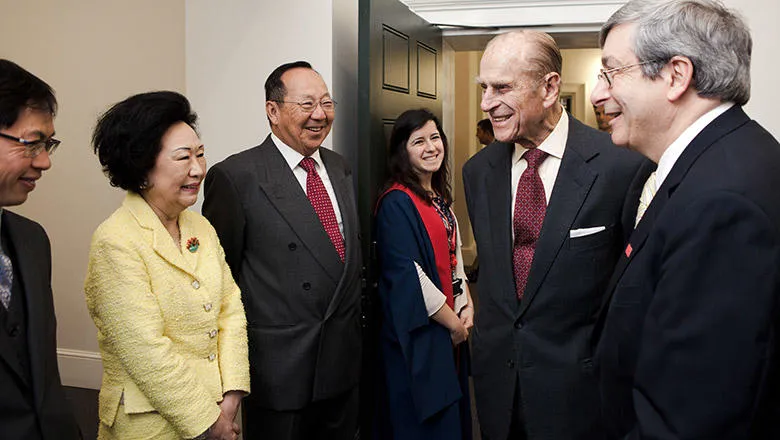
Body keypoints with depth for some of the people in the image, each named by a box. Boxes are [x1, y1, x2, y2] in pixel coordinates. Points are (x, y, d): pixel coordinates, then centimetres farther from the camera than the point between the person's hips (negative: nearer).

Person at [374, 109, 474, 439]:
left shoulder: (440, 198, 12)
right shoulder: (397, 202, -15)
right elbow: (407, 275, -21)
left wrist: (467, 307, -1)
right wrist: (453, 322, -13)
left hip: (452, 327, 8)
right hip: (418, 332, -8)